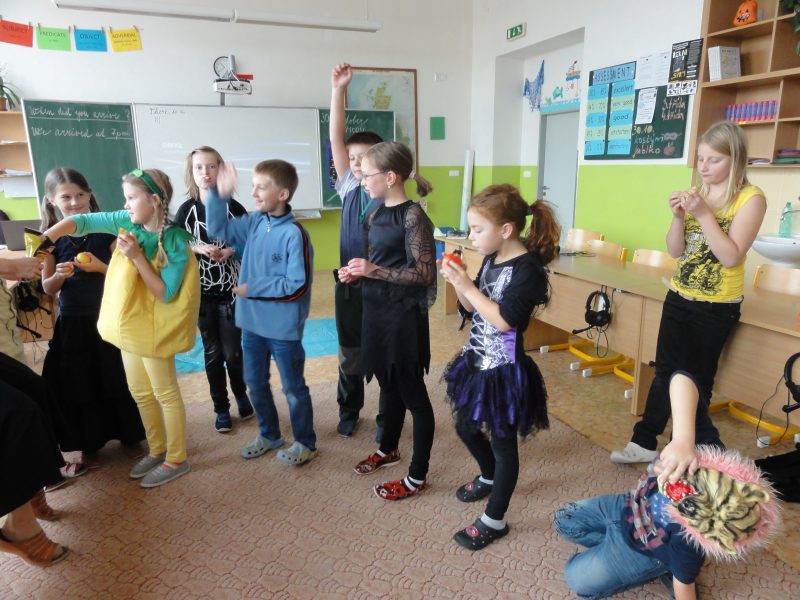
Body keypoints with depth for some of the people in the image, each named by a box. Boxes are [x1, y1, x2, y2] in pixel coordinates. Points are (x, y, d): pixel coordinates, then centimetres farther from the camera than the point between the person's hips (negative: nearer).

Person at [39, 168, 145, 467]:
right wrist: (60, 275, -15)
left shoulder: (105, 230, -5)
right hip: (72, 322, 2)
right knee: (80, 385, 10)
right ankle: (89, 444, 27)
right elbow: (47, 288, 5)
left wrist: (101, 267, -20)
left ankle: (129, 435, 26)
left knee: (117, 380, 7)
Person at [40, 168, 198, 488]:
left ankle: (176, 459, 21)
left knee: (166, 395, 6)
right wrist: (44, 241, -15)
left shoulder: (175, 241, -20)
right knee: (140, 393, 18)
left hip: (153, 328, -7)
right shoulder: (128, 222, -3)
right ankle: (157, 451, 36)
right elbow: (82, 221, -3)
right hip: (128, 324, 7)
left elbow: (165, 294, -22)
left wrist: (137, 257, -26)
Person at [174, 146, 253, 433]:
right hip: (201, 291, 1)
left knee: (233, 350, 3)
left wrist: (231, 250, -15)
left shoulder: (233, 207, -4)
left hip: (230, 290, -1)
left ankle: (241, 395, 32)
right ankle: (221, 408, 24)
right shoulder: (186, 210, 0)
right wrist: (198, 248, -15)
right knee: (212, 352, 9)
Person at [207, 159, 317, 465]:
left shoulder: (294, 234, -21)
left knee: (293, 387, 10)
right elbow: (218, 229, 9)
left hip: (283, 327, -7)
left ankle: (306, 443, 30)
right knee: (255, 383, 21)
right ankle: (268, 434, 43)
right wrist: (219, 195, -5)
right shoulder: (255, 222, 0)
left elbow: (297, 285, -22)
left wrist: (253, 287, -16)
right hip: (252, 322, 7)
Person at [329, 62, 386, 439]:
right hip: (349, 286, 4)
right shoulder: (349, 189, 3)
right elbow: (336, 140, -4)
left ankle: (387, 417, 29)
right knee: (350, 353, 17)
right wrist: (338, 90, -10)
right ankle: (349, 410, 36)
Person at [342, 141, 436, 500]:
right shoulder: (376, 215, 8)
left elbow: (424, 273, -19)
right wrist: (357, 273, 0)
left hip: (403, 316, -8)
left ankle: (417, 477, 20)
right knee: (389, 385, 23)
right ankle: (388, 449, 43)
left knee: (413, 394, 5)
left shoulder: (412, 216, -16)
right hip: (377, 311, 8)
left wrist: (374, 271, -22)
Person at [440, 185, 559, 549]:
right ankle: (489, 477, 52)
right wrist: (458, 282, -7)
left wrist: (468, 286, -25)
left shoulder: (528, 268, -20)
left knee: (503, 443, 9)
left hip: (503, 369, -9)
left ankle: (494, 521, 26)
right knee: (466, 427, 24)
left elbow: (504, 319, -28)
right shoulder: (491, 259, 4)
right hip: (477, 360, 9)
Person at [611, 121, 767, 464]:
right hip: (678, 298, 5)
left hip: (716, 307, -5)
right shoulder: (696, 194, 5)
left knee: (696, 379, 8)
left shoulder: (750, 198, -11)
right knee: (665, 372, 11)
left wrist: (704, 213, -24)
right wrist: (679, 216, -13)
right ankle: (644, 442, 21)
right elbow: (675, 251, 3)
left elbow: (731, 257, -20)